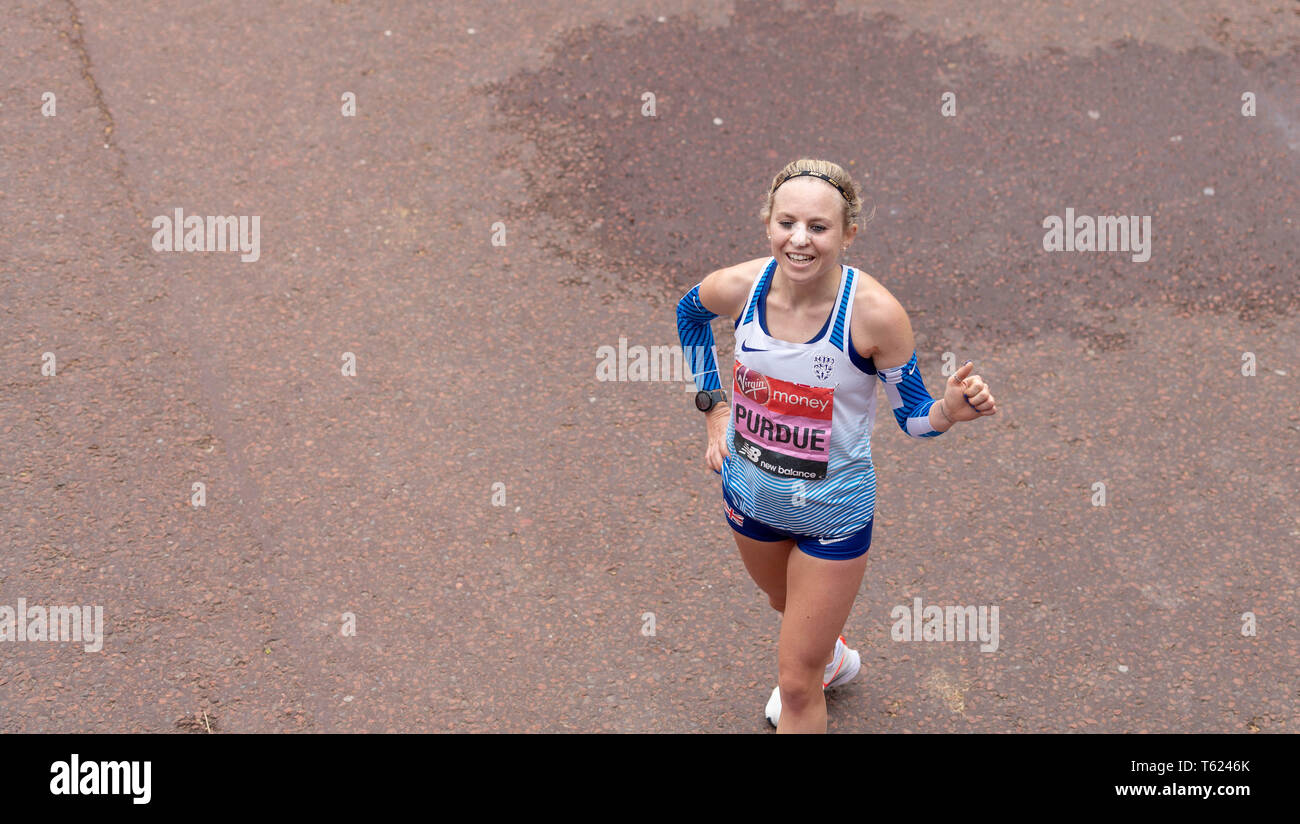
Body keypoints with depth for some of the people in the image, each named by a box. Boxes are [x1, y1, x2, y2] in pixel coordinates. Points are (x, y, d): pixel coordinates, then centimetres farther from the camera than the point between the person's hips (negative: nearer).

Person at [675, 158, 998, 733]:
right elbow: (688, 312, 6)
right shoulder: (739, 287, -19)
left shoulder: (873, 313, -28)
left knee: (796, 684, 4)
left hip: (834, 510, -4)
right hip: (749, 491, 4)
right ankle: (832, 657, 69)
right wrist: (713, 404, 3)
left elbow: (911, 417, -15)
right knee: (786, 605, 35)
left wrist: (949, 411, -37)